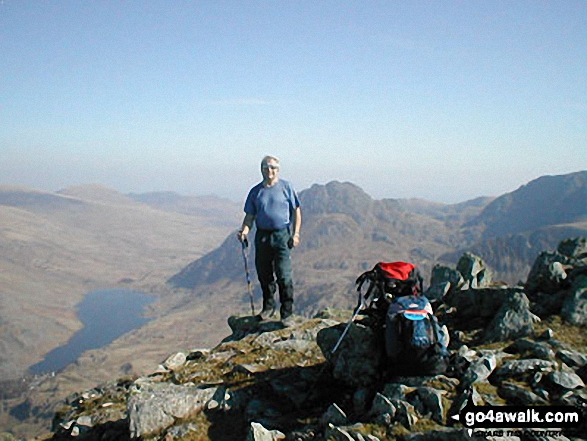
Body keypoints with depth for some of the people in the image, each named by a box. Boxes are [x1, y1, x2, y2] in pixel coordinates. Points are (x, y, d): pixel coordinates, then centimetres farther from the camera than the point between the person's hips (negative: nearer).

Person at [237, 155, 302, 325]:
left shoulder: (286, 187, 3)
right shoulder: (256, 191, 10)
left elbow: (296, 211, 4)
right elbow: (250, 215, 11)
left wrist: (296, 233, -5)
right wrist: (245, 230, -7)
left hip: (282, 235, -3)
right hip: (262, 236, 4)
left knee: (284, 275, -8)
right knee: (264, 274, 11)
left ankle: (287, 313, 0)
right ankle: (268, 306, 29)